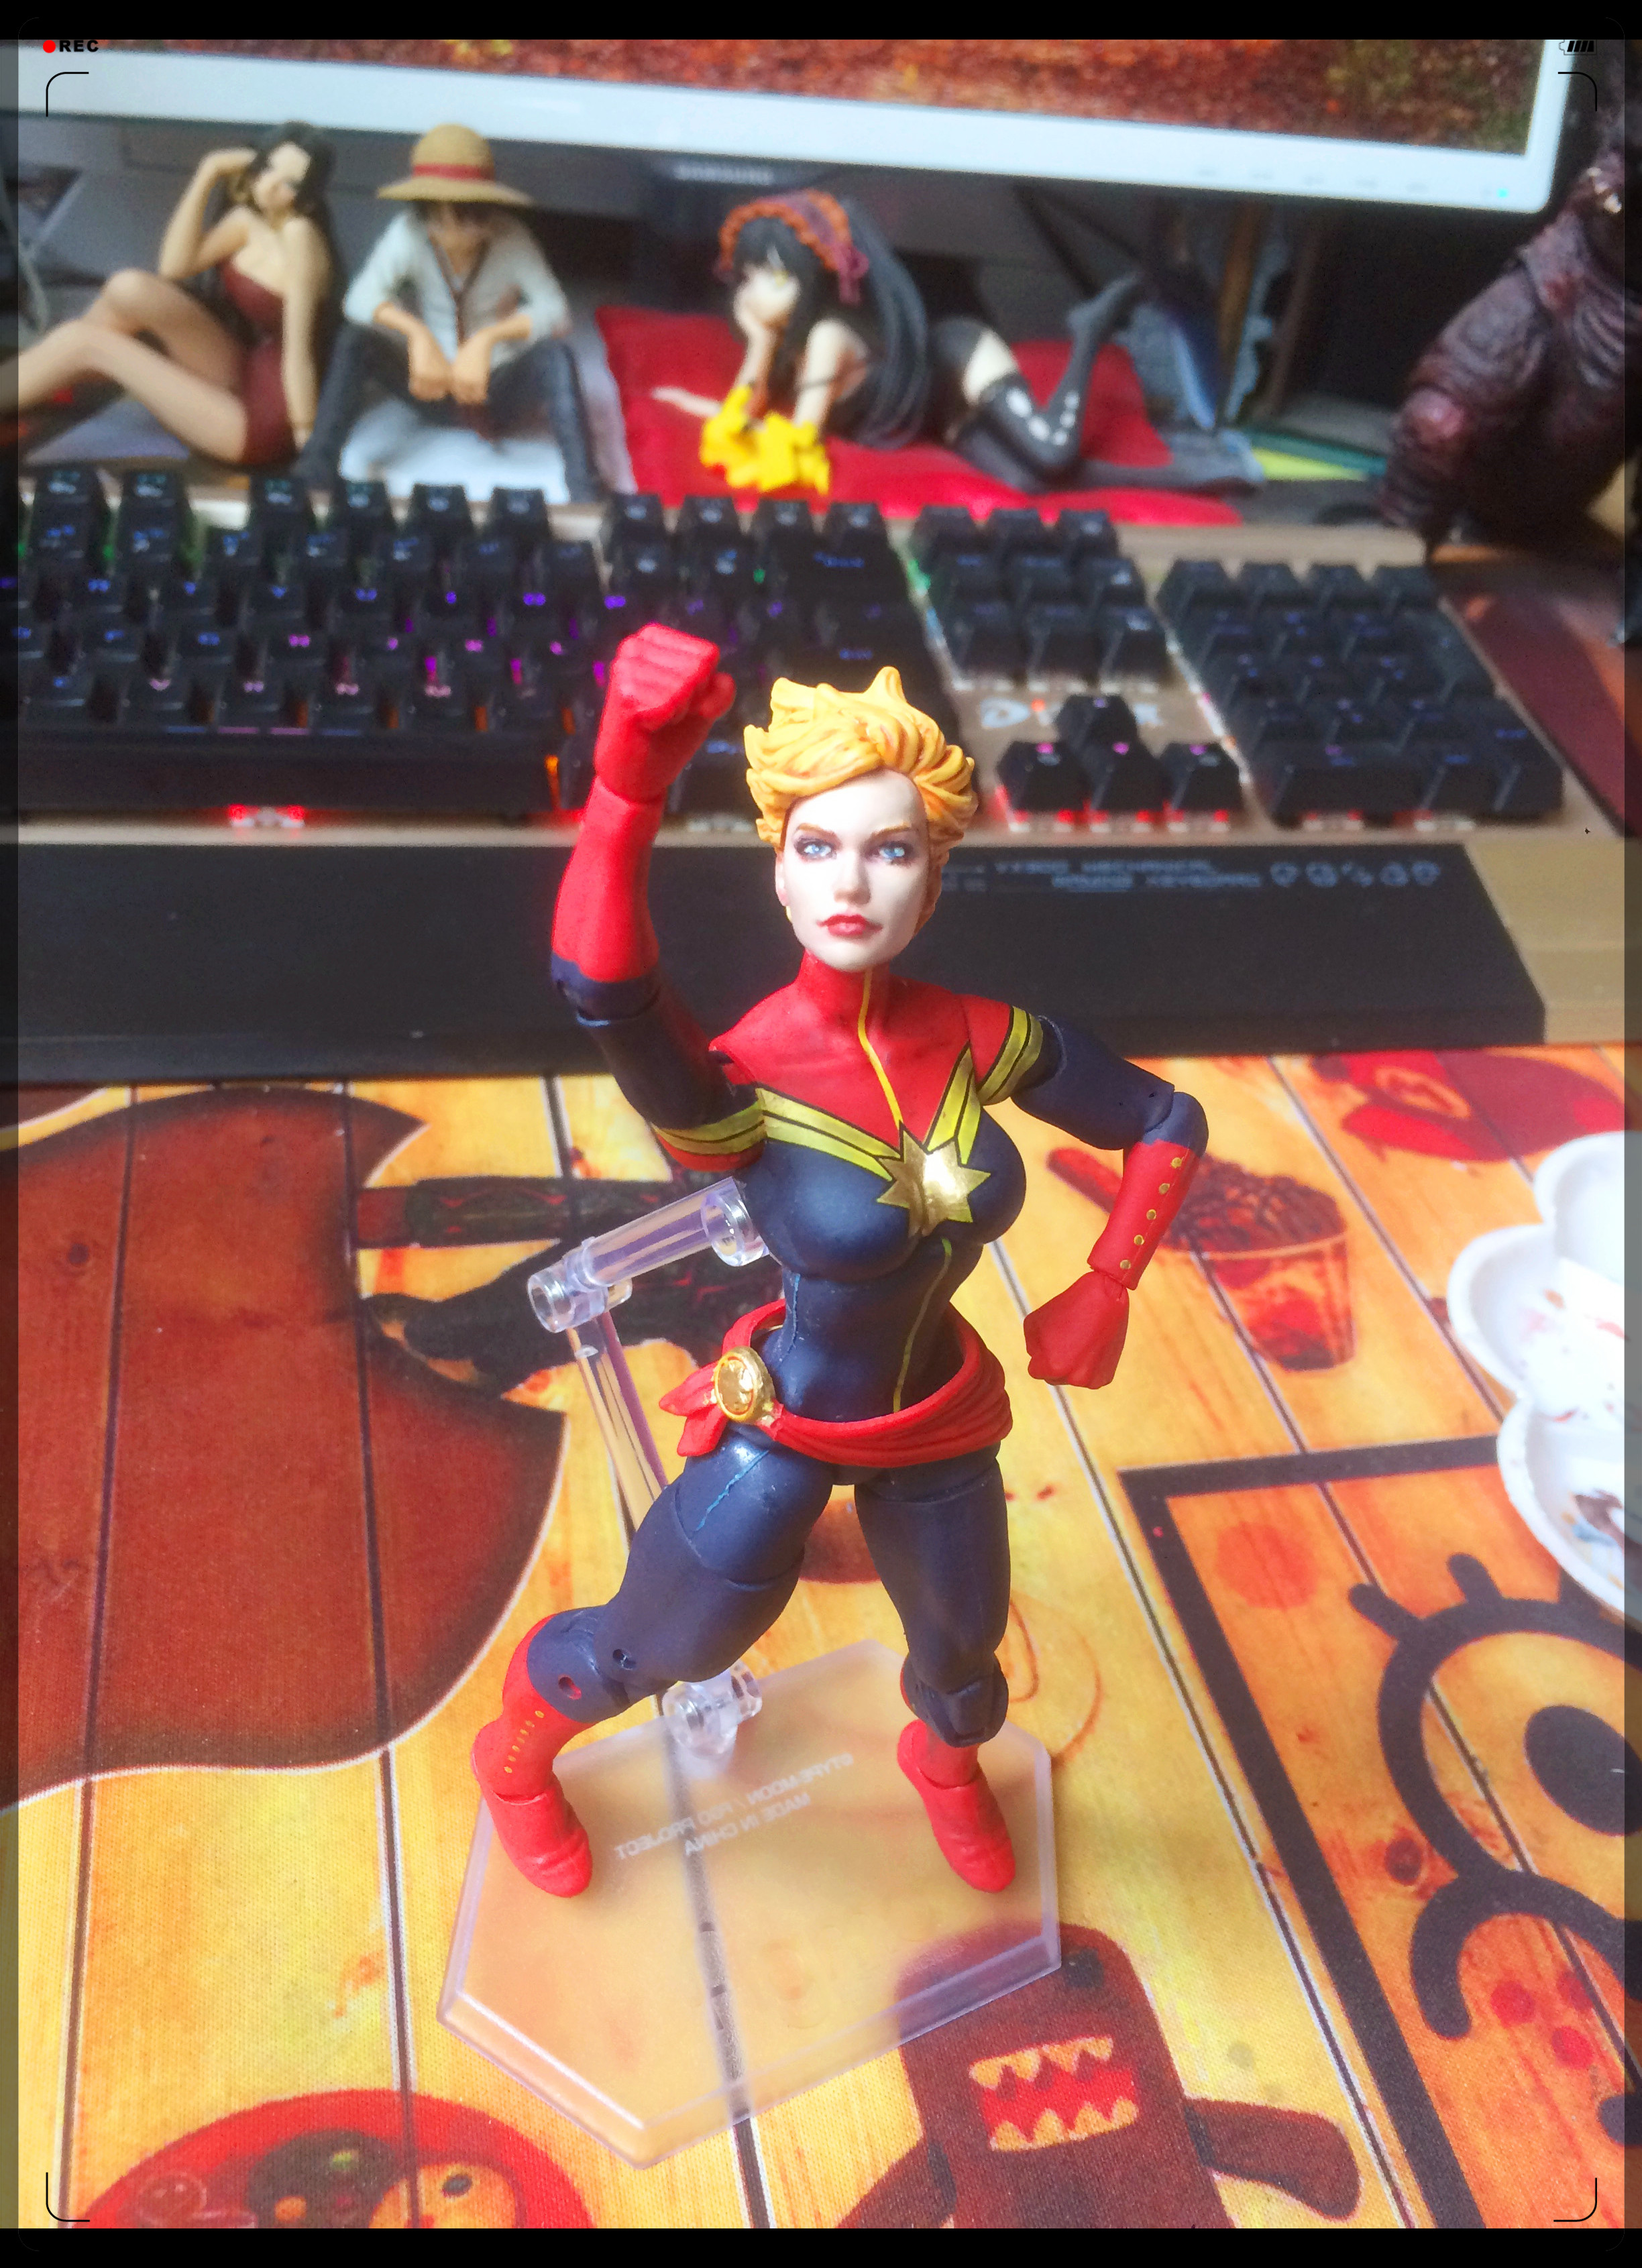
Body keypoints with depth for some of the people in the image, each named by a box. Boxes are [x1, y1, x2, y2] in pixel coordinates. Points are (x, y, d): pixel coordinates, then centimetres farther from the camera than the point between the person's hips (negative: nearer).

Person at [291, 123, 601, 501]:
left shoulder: (510, 239, -14)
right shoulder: (409, 233, -12)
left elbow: (554, 310, -26)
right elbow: (360, 298, -24)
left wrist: (488, 339, -42)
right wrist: (418, 334, -43)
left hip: (501, 393, -1)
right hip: (435, 387, 2)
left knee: (556, 355, -32)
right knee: (355, 339, -21)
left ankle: (585, 498, -40)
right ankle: (314, 477, -24)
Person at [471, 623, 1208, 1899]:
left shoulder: (980, 1041, -16)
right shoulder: (736, 1087, -30)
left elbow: (1168, 1122, -1)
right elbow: (600, 988, -53)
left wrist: (1107, 1294, -9)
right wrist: (632, 785, -68)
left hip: (938, 1421, 4)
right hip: (786, 1433, -4)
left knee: (965, 1656, 28)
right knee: (646, 1653, 18)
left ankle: (947, 1765, 66)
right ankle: (516, 1758, 54)